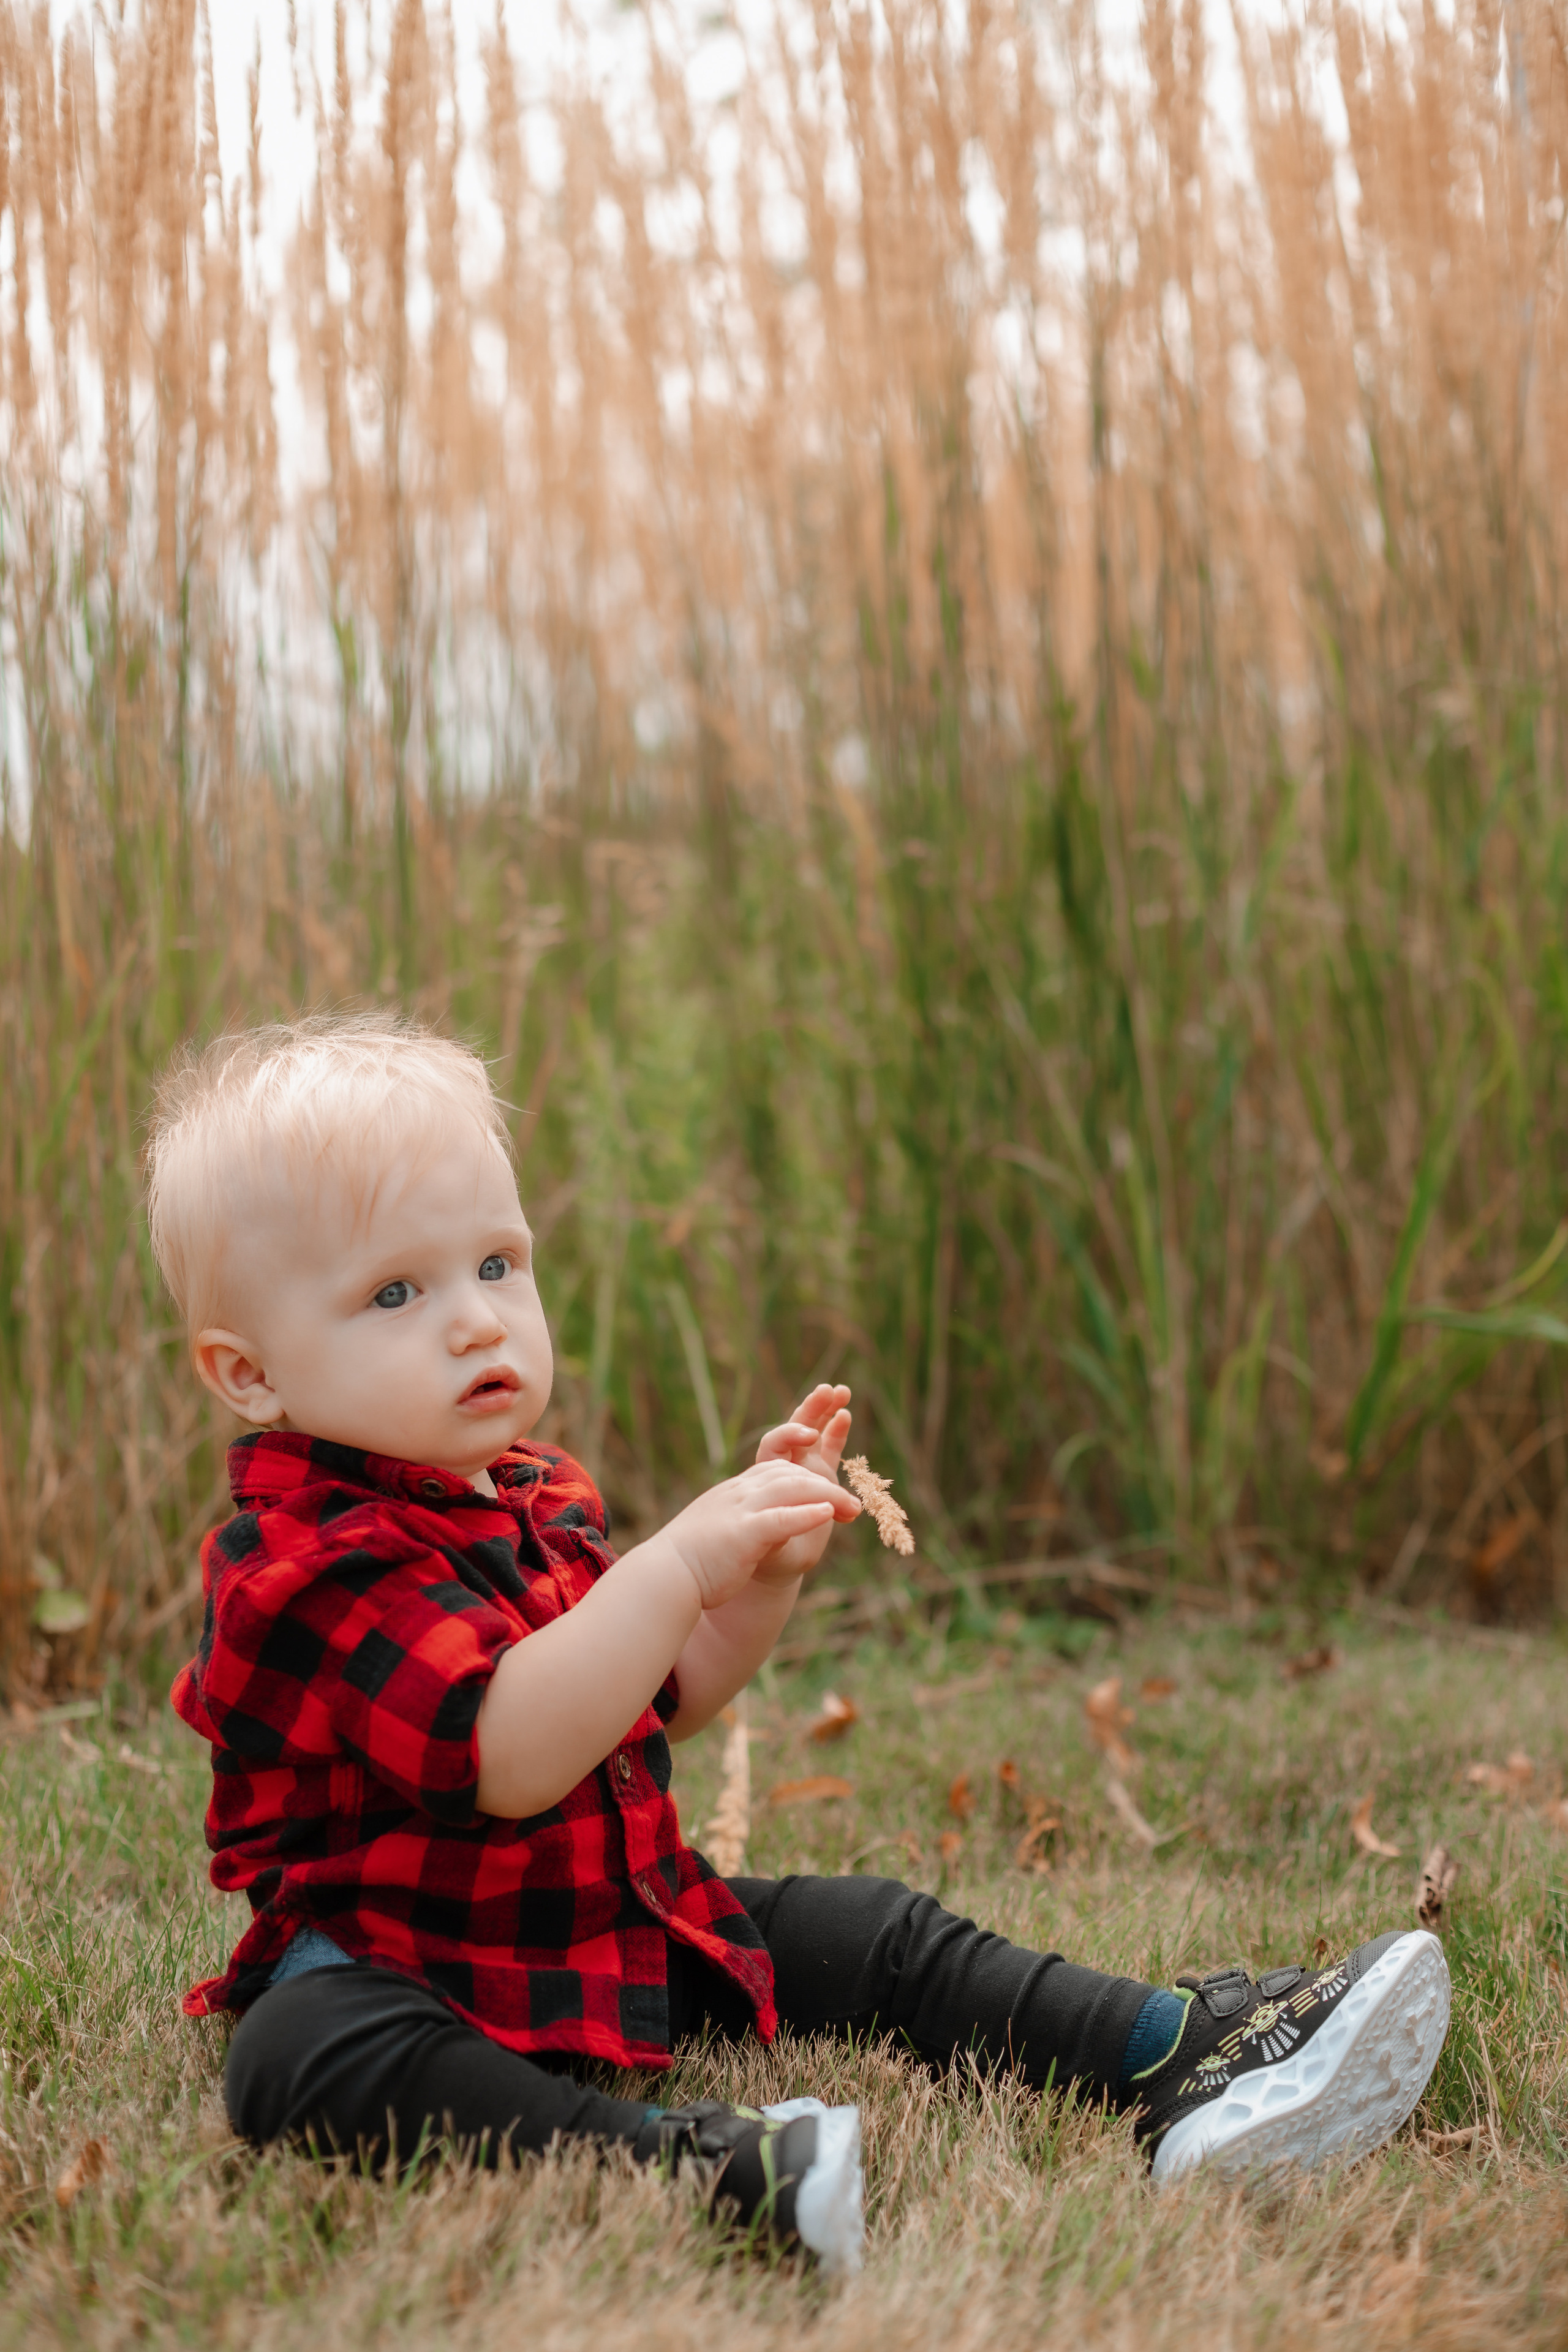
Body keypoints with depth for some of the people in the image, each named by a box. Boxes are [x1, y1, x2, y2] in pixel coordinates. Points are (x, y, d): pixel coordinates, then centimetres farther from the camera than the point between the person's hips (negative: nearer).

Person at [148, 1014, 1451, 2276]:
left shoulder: (531, 1496, 10)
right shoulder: (306, 1558, -20)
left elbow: (666, 1696, 19)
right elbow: (510, 1758, -34)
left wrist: (767, 1566, 2)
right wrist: (680, 1562, -37)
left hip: (635, 1927, 9)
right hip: (397, 1962, -9)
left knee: (871, 1935, 2)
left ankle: (1184, 2061, 0)